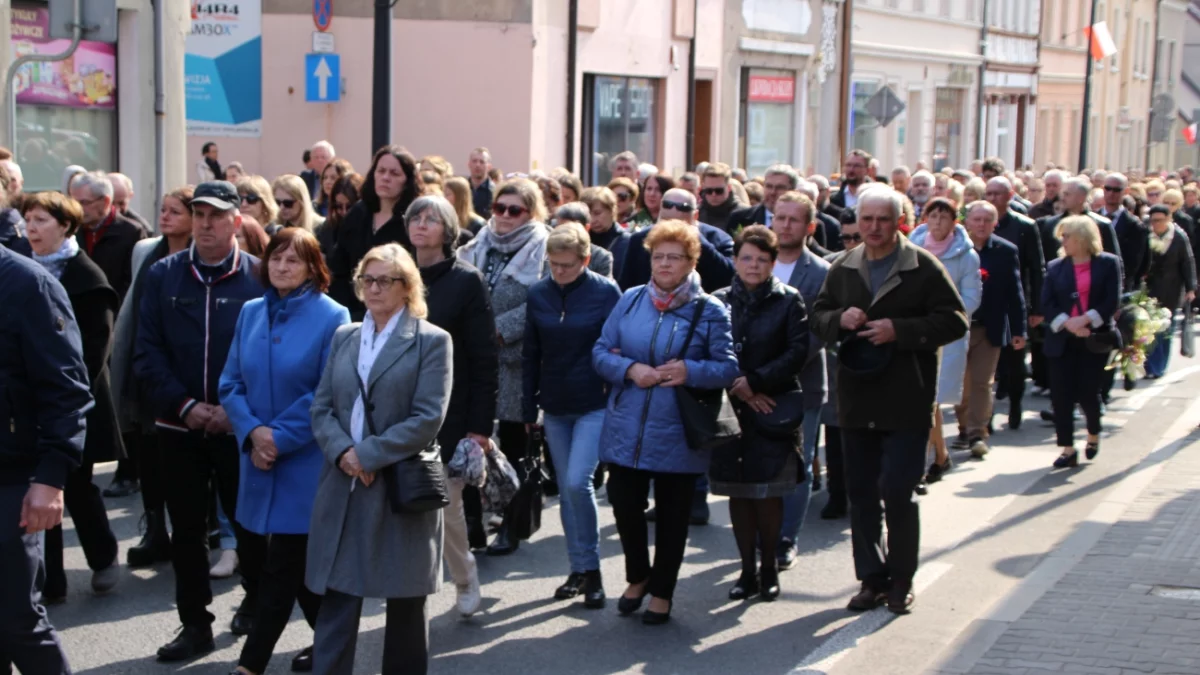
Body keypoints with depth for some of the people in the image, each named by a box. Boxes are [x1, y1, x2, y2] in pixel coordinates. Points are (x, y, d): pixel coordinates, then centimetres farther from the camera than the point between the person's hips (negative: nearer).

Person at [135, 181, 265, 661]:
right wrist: (185, 405, -12)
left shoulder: (260, 277, -4)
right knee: (187, 528, 7)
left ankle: (256, 602, 31)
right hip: (179, 425, 2)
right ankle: (195, 625, 17)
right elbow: (148, 352, -1)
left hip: (239, 424, -2)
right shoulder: (163, 275, 2)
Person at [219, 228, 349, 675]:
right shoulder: (250, 313, 7)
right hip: (258, 458, 6)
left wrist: (281, 437, -16)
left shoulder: (331, 317, -9)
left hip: (305, 460, -6)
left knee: (282, 566, -3)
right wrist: (252, 432, -11)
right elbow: (231, 382, 6)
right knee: (294, 562, 14)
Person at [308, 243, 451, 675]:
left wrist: (368, 454, -16)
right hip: (343, 487, 4)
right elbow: (322, 407, 8)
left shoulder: (431, 341, -2)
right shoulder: (343, 337, 14)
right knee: (336, 600, 1)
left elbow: (428, 418, -11)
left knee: (405, 604, 8)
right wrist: (343, 452, -11)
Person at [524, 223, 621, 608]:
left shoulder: (606, 292, -7)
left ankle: (592, 569, 0)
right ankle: (578, 570, 20)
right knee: (566, 490, 9)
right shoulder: (538, 295, 3)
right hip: (555, 407, 4)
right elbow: (531, 354, 8)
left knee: (577, 482, -16)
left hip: (595, 405, -4)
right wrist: (529, 407, 7)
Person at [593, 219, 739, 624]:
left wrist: (690, 371, -22)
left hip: (677, 434, -2)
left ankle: (661, 591, 25)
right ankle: (638, 576, 30)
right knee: (624, 504, 4)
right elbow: (601, 352, 4)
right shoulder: (630, 301, 5)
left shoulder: (710, 311, -4)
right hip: (627, 431, 2)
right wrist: (630, 369, -15)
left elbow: (728, 369, -5)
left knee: (672, 515, 8)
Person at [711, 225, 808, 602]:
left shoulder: (788, 301, 0)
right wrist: (737, 388, -10)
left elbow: (797, 353, -7)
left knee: (767, 494, 0)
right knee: (737, 493, 5)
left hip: (773, 411, -2)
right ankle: (748, 571, 15)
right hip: (730, 411, 2)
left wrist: (753, 381, -13)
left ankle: (769, 568, 16)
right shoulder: (719, 302, 6)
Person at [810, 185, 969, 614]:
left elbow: (955, 321, -9)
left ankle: (901, 579, 9)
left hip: (907, 402, -5)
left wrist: (899, 330, -18)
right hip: (856, 400, 5)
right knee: (861, 494, 9)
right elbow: (817, 317, 15)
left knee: (896, 491, -8)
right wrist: (839, 319, -8)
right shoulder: (842, 270, 11)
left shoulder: (924, 268, -5)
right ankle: (872, 578, 19)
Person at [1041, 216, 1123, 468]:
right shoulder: (1055, 267, 9)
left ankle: (1093, 433, 27)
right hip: (1062, 340, 3)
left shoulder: (1108, 263, 1)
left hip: (1095, 338, -2)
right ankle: (1067, 450, 2)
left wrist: (1085, 320, -17)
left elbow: (1112, 302, -6)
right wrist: (1067, 323, -16)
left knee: (1087, 391, -3)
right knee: (1061, 395, -5)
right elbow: (1047, 303, 1)